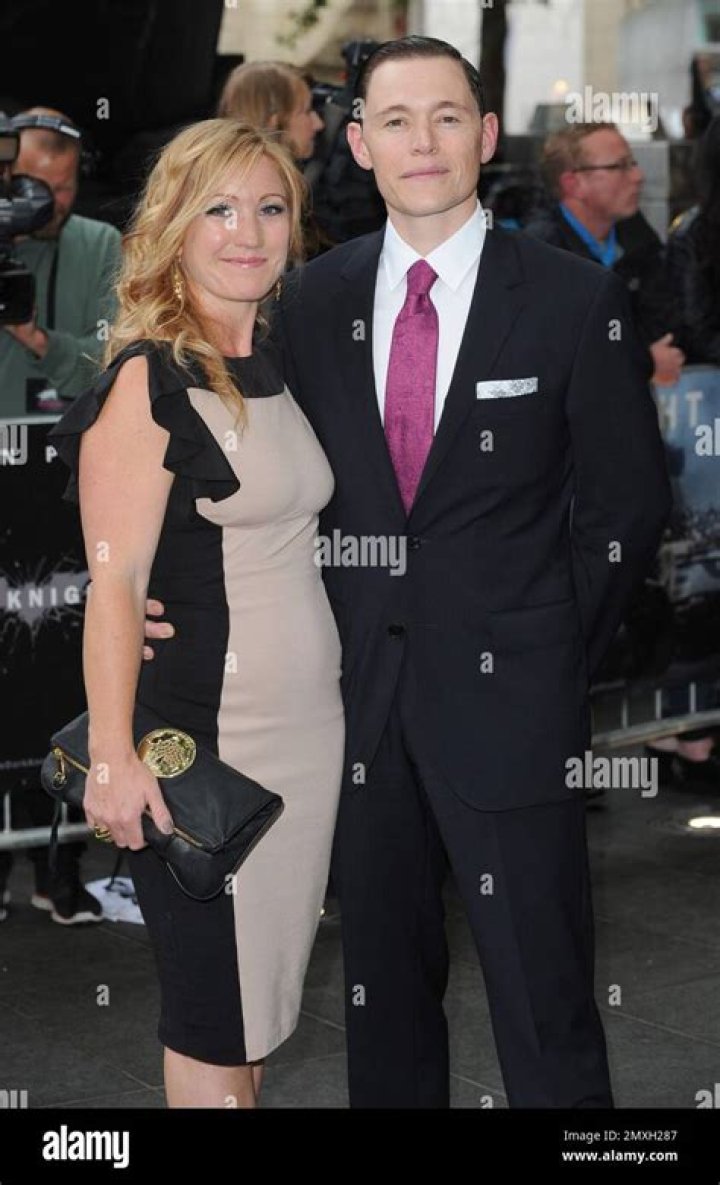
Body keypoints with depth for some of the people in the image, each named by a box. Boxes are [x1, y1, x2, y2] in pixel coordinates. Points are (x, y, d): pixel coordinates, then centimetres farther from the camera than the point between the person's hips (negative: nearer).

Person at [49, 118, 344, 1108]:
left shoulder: (274, 363, 11)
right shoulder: (147, 380, -12)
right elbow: (115, 581, -17)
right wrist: (114, 758, -24)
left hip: (307, 720, 7)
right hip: (204, 735, -7)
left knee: (265, 975, 16)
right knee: (211, 1005, 3)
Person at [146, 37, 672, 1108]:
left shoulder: (576, 303, -3)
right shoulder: (313, 302, 7)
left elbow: (628, 500, 1)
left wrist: (559, 659, -1)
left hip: (505, 701, -3)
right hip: (361, 697, 4)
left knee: (542, 994, 0)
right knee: (382, 984, 15)